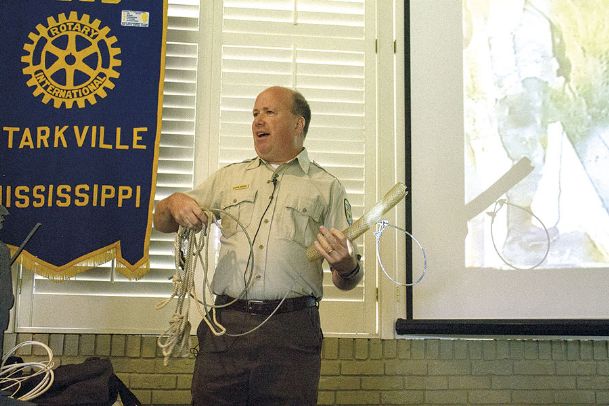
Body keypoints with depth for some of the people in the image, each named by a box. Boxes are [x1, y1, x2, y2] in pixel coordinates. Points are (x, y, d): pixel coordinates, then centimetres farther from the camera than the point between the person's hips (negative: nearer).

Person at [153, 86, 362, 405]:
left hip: (292, 331, -2)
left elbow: (346, 281, 8)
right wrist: (175, 203, -1)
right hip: (226, 323, 2)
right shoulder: (228, 178, 19)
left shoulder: (327, 187, 10)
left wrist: (346, 266, -17)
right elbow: (162, 223, 22)